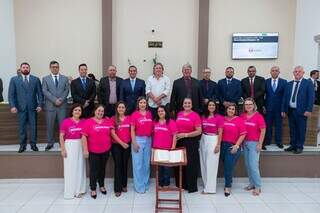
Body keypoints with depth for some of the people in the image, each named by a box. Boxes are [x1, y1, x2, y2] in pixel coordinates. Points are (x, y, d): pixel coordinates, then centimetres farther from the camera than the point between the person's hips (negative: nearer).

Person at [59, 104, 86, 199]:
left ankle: (79, 189, 24)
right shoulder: (66, 121, -8)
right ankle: (70, 191, 16)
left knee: (80, 167, 10)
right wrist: (63, 149, -9)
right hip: (69, 146, -3)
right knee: (70, 168, 4)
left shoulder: (83, 122, 0)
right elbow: (61, 136, -5)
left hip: (80, 146, 3)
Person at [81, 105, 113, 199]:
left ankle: (102, 186, 37)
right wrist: (85, 150, -14)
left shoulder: (108, 121, 0)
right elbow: (84, 136, -11)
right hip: (93, 151, -3)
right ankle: (93, 189, 22)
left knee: (102, 168, 19)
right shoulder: (88, 122, -10)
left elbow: (112, 133, 10)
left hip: (105, 150, 3)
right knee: (94, 170, 6)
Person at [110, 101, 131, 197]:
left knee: (125, 165, 11)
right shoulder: (113, 119, -3)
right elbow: (113, 133, -8)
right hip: (116, 145, -2)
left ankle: (124, 185, 24)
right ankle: (117, 189, 4)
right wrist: (122, 143, -11)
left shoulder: (129, 118, 5)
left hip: (127, 145, 3)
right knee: (118, 165, -2)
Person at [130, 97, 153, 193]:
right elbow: (132, 130, -6)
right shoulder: (134, 114, -5)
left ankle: (146, 184, 27)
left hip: (148, 140, 4)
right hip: (138, 140, -4)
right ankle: (139, 186, 14)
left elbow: (152, 127, 10)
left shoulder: (149, 114, 5)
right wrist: (134, 143, -11)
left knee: (147, 163, 13)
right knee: (138, 164, 2)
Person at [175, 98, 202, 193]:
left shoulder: (195, 115, -7)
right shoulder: (179, 114, 8)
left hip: (191, 143, -5)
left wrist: (185, 135, -15)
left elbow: (199, 131, -11)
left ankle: (192, 187, 14)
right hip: (179, 142, 5)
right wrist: (176, 135, 6)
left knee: (190, 164, 0)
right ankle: (181, 184, 26)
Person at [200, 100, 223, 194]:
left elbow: (220, 132, -8)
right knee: (204, 164, 11)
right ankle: (206, 184, 26)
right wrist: (201, 140, 5)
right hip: (203, 140, 5)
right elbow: (201, 130, 11)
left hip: (213, 141, -5)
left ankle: (210, 188, 6)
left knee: (211, 165, -2)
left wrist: (218, 145, -13)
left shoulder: (219, 117, -5)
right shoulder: (203, 117, 8)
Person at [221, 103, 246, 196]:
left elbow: (243, 134, -6)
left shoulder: (239, 120, -3)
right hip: (223, 145, 3)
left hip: (233, 146, -3)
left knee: (229, 167, -3)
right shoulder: (222, 119, 6)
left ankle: (228, 187, 10)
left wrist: (237, 145, -12)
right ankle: (229, 182, 30)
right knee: (225, 166, 11)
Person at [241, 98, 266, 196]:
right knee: (247, 165, 10)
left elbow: (263, 131, -8)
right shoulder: (242, 116, 5)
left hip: (254, 143, -5)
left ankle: (258, 186, 5)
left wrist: (260, 144, -10)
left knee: (253, 165, -7)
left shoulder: (258, 116, -8)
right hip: (245, 143, 5)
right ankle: (252, 183, 24)